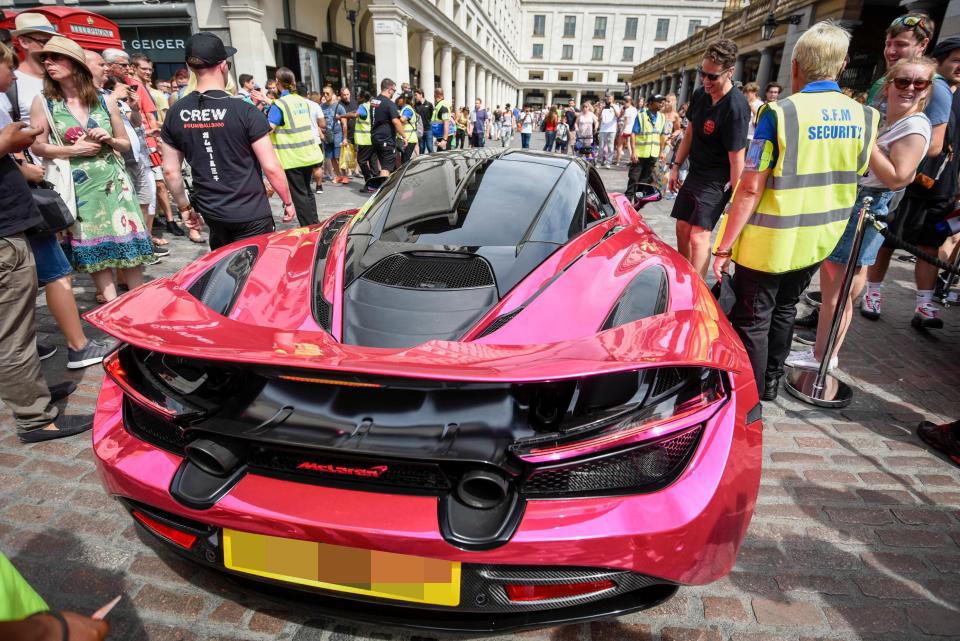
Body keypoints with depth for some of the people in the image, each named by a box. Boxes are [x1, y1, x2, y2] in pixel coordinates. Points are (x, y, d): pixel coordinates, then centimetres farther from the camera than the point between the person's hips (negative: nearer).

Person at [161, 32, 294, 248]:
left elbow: (170, 171, 5)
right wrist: (288, 202, 0)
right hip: (251, 216, -5)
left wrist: (184, 208, 18)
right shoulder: (245, 111, -14)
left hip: (211, 216, 5)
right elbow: (271, 167, -14)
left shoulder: (176, 114, 1)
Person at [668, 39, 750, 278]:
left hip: (717, 181, -8)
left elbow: (737, 158, -21)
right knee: (682, 229, 12)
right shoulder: (700, 94, 1)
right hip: (695, 173, 8)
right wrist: (676, 165, 12)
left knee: (699, 236, -14)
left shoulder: (735, 108, -22)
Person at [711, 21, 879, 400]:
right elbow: (854, 179, 12)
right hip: (820, 241, 6)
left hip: (771, 242, -6)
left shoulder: (780, 114, -17)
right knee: (784, 310, 23)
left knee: (752, 320, 5)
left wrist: (724, 246, -15)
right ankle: (771, 382, 38)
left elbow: (751, 188, -20)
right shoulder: (865, 118, 1)